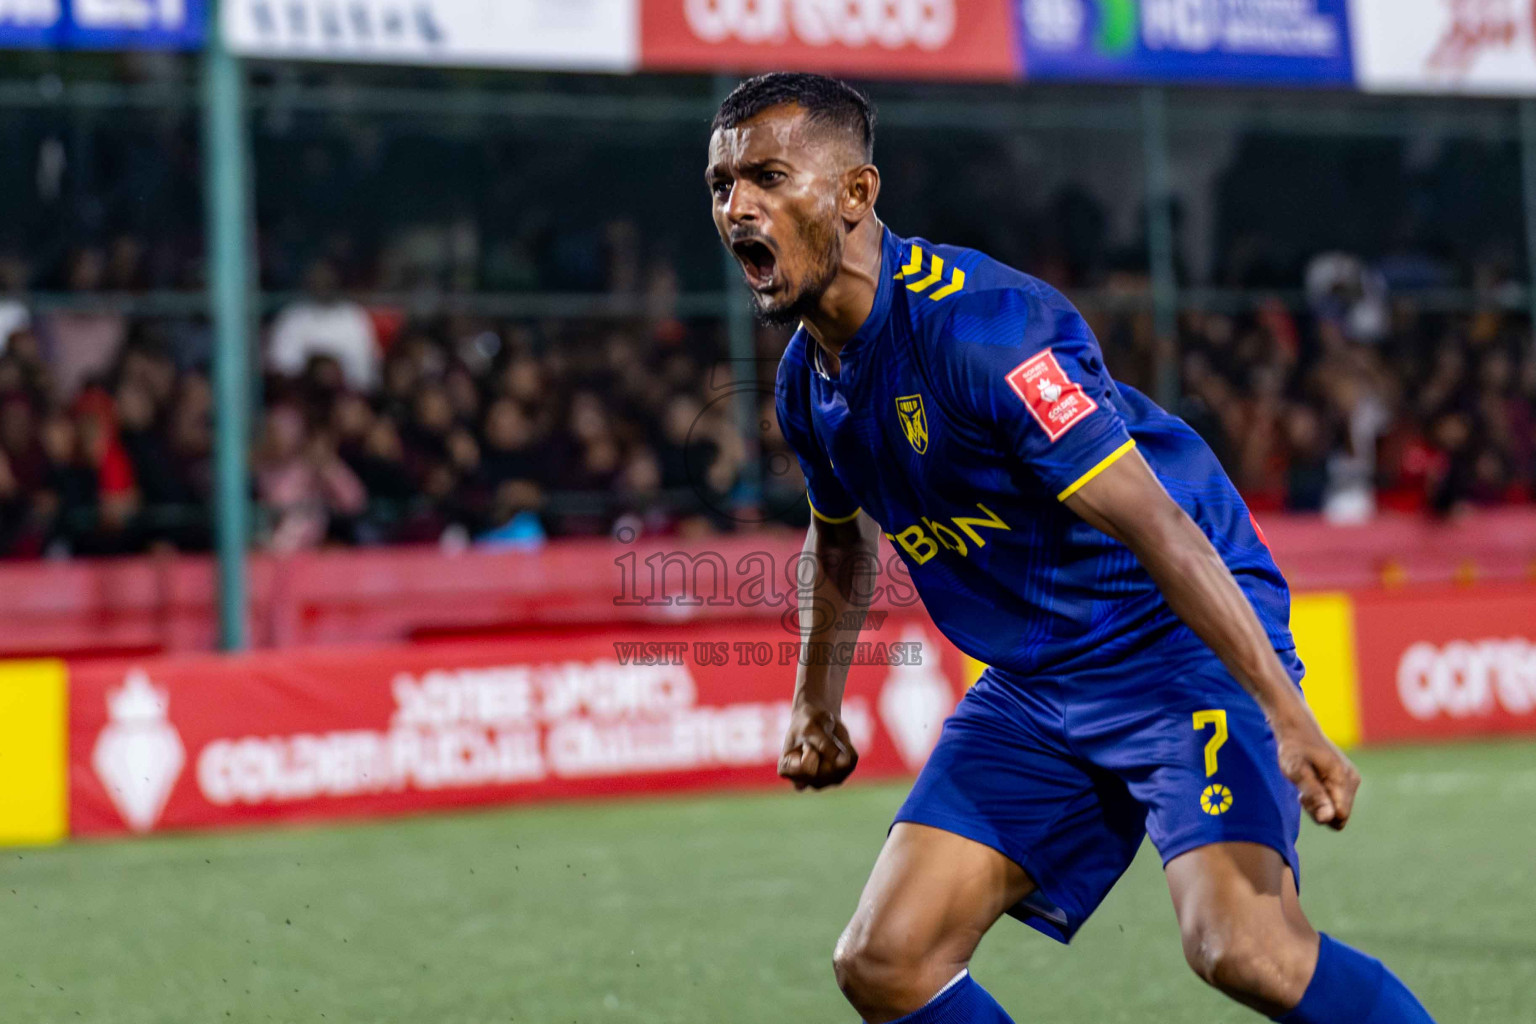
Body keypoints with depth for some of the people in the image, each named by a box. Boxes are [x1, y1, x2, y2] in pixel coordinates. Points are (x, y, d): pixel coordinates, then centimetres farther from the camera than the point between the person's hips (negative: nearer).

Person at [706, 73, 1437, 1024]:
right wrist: (816, 702, 31)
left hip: (1185, 640, -8)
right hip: (1032, 684, 8)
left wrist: (1287, 714, -32)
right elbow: (842, 539, 27)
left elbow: (1155, 523, -28)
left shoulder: (976, 324, -23)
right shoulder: (808, 380, 4)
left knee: (1243, 945, -28)